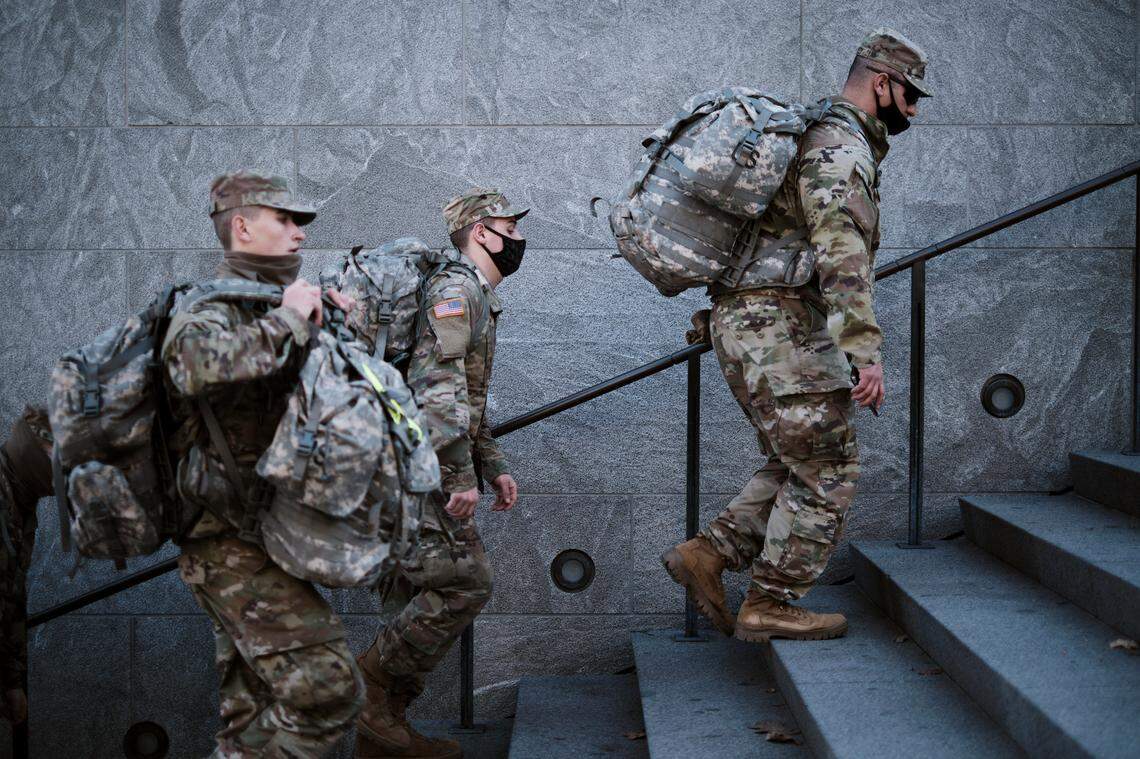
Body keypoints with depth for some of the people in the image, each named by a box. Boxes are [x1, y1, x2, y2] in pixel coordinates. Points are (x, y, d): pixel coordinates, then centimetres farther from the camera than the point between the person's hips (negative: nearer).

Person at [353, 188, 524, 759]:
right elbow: (439, 390, -21)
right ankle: (368, 688, -7)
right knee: (464, 584, -13)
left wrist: (495, 469, 21)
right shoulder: (456, 289, -9)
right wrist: (460, 478, -23)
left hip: (429, 470, 10)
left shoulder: (480, 299, 24)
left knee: (437, 593, 10)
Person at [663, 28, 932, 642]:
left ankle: (706, 555, 10)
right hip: (778, 329, -10)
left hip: (746, 323, 10)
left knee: (799, 465, 15)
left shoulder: (819, 140, 23)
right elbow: (843, 254, -25)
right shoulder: (840, 148, -11)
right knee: (826, 471, -2)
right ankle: (768, 607, 4)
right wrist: (866, 351, -30)